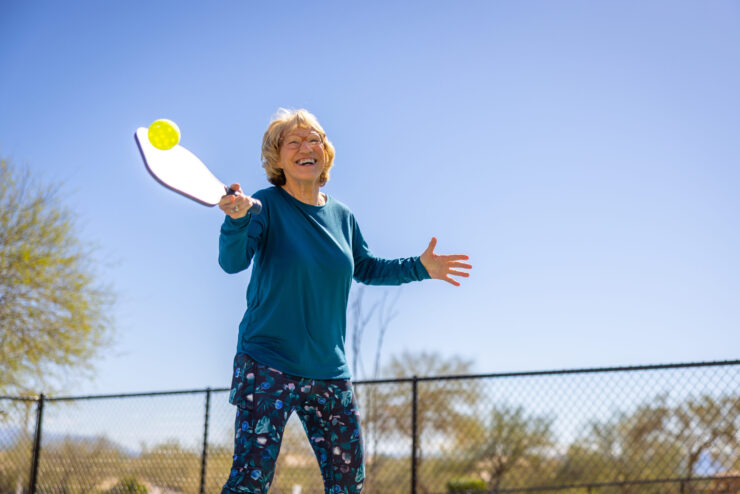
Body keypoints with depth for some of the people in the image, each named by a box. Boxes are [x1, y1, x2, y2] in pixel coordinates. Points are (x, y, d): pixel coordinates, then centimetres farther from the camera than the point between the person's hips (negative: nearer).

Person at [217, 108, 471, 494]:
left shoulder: (341, 216, 9)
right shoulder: (266, 205, -7)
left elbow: (365, 269, 23)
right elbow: (232, 261, -20)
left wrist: (419, 267, 12)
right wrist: (237, 219, -40)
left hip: (329, 371, 6)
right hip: (267, 365, -5)